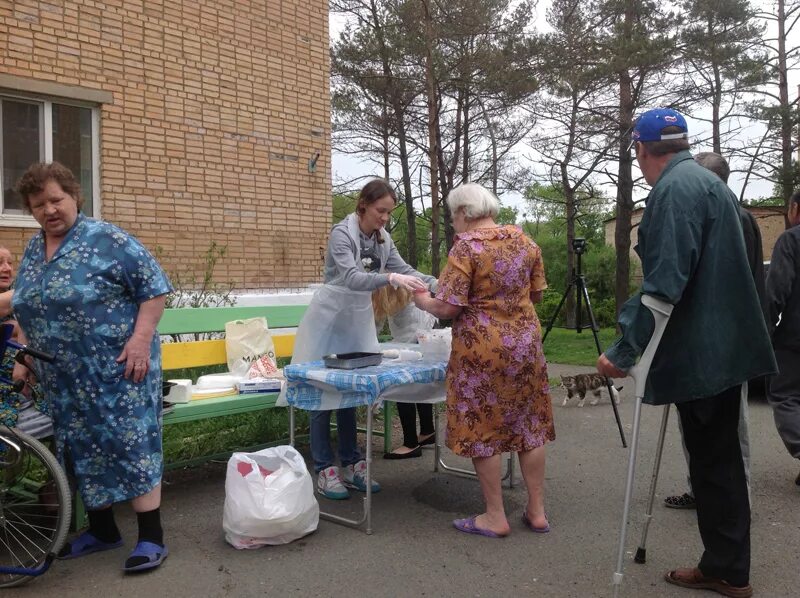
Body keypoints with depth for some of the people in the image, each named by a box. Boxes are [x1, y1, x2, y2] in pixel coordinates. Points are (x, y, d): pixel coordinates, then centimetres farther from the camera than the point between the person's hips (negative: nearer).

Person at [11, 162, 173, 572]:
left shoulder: (107, 240, -10)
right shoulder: (32, 251, 12)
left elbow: (155, 288, -11)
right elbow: (26, 312, 22)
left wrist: (141, 338, -20)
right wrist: (24, 359, 17)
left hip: (117, 370, -7)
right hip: (63, 378, 7)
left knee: (131, 445, -5)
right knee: (84, 451, 13)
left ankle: (151, 537, 2)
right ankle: (102, 530, 27)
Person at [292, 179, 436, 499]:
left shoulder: (382, 237, 2)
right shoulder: (342, 233, -20)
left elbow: (403, 268, 4)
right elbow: (352, 278, -33)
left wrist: (433, 283, -12)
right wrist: (390, 278, -47)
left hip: (358, 320, 7)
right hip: (330, 318, -6)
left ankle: (351, 465, 18)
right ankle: (324, 470, 6)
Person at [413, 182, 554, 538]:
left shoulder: (466, 246, -13)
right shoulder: (525, 241, 6)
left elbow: (449, 308, -16)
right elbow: (536, 294, 12)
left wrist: (424, 302, 3)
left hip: (483, 350, -6)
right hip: (525, 344, 6)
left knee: (484, 430, 5)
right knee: (528, 426, 14)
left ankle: (495, 518, 13)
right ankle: (536, 511, 22)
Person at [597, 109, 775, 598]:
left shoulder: (674, 190, -16)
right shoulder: (709, 182, 16)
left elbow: (663, 284, -26)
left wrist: (624, 349, -23)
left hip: (701, 351, -10)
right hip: (723, 345, 10)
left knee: (712, 463, 2)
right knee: (720, 459, 16)